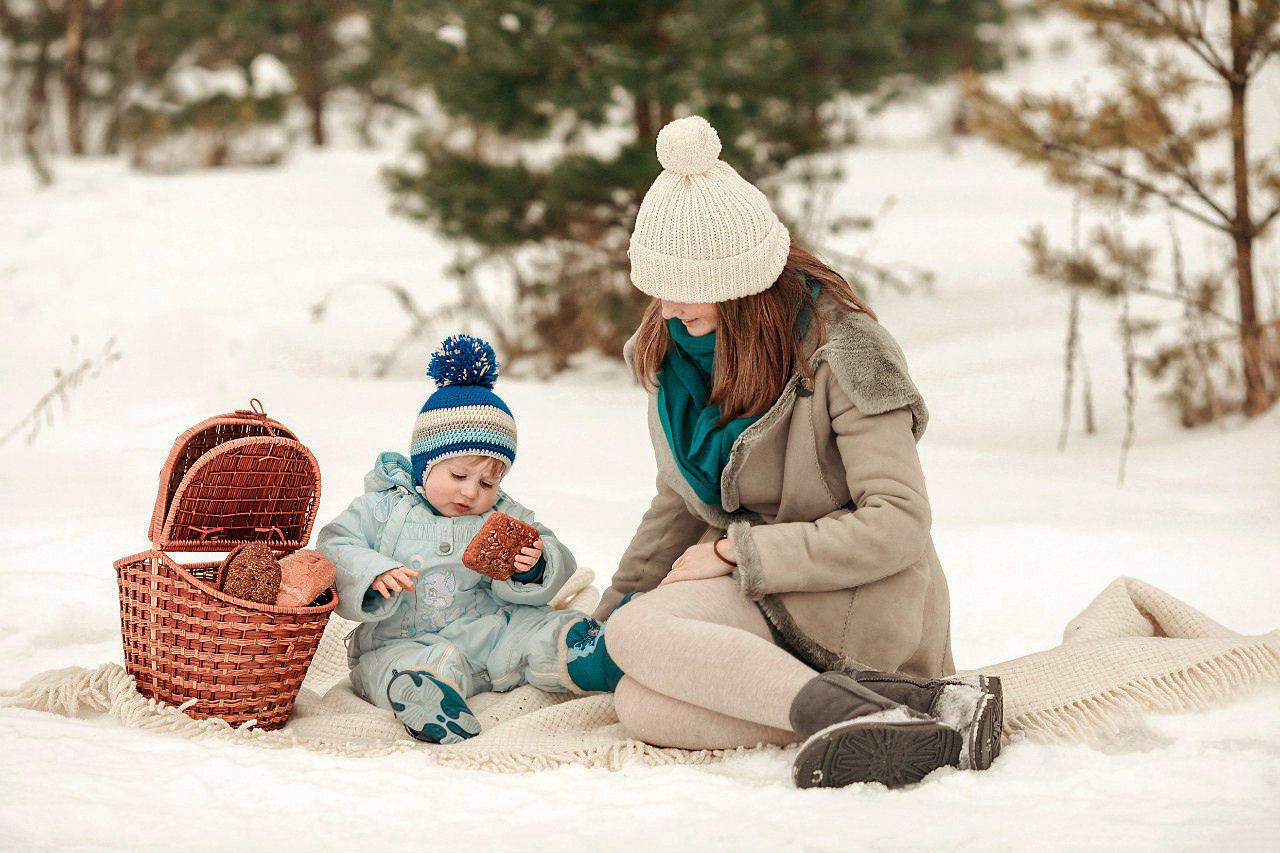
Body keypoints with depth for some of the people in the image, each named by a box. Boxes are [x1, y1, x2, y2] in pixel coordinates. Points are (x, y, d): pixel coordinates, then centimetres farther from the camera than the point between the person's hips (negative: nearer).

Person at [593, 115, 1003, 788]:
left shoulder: (839, 352, -16)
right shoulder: (674, 348, 7)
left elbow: (896, 524, -19)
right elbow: (681, 503, 20)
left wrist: (737, 552, -18)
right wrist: (612, 605, 16)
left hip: (858, 606, -8)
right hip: (760, 596, 8)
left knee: (639, 633, -28)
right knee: (638, 707, -21)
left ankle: (872, 719, -37)